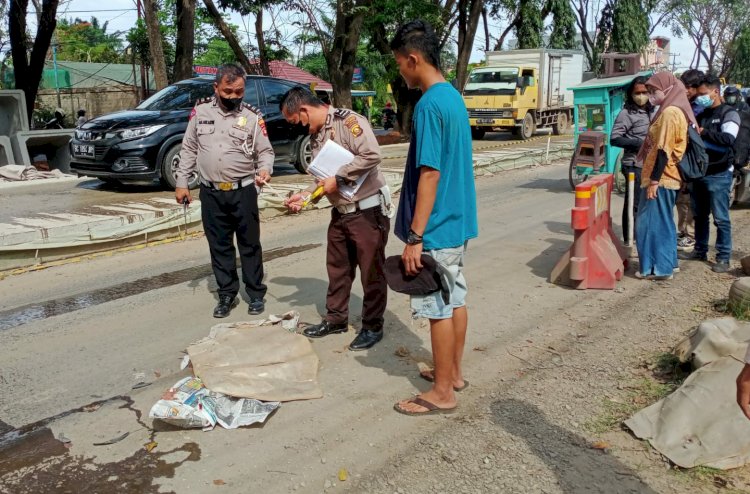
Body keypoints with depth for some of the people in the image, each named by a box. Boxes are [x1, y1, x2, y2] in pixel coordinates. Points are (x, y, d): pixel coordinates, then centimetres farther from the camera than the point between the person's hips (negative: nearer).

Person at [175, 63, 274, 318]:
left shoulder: (252, 116, -2)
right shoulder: (201, 111, 4)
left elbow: (265, 151, -1)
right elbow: (188, 149, 9)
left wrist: (265, 169, -22)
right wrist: (182, 182, 7)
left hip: (243, 192, -2)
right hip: (211, 193, 2)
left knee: (249, 244, 7)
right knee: (219, 246, 10)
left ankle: (256, 293, 20)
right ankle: (227, 294, 23)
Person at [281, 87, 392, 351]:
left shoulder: (348, 121, -16)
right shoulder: (316, 136, 11)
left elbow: (371, 155, -29)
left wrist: (338, 178, -22)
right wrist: (305, 195, 1)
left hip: (367, 211, -8)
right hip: (339, 213, 8)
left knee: (371, 272, 4)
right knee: (337, 269, 17)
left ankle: (373, 326, 18)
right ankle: (336, 318, 33)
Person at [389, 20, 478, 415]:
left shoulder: (429, 105, -20)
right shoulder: (453, 97, 10)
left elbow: (429, 175, -24)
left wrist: (414, 237, -21)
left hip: (436, 228, -10)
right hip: (458, 221, 10)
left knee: (438, 308, 1)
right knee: (455, 300, 17)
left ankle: (442, 393, 14)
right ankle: (453, 372, 32)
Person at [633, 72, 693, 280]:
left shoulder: (669, 112, -16)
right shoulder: (674, 110, 14)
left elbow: (663, 150, -21)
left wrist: (654, 180, -21)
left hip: (661, 178, -10)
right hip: (666, 177, 10)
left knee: (652, 222, -4)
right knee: (663, 222, 16)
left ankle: (658, 268, 1)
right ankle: (667, 262, 25)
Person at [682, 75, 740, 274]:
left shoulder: (729, 114, -7)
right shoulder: (702, 114, 13)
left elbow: (728, 139, -23)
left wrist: (703, 133, -18)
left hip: (719, 175, -7)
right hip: (699, 172, 7)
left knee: (721, 218, -2)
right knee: (700, 215, 14)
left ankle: (723, 257, 4)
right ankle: (700, 250, 26)